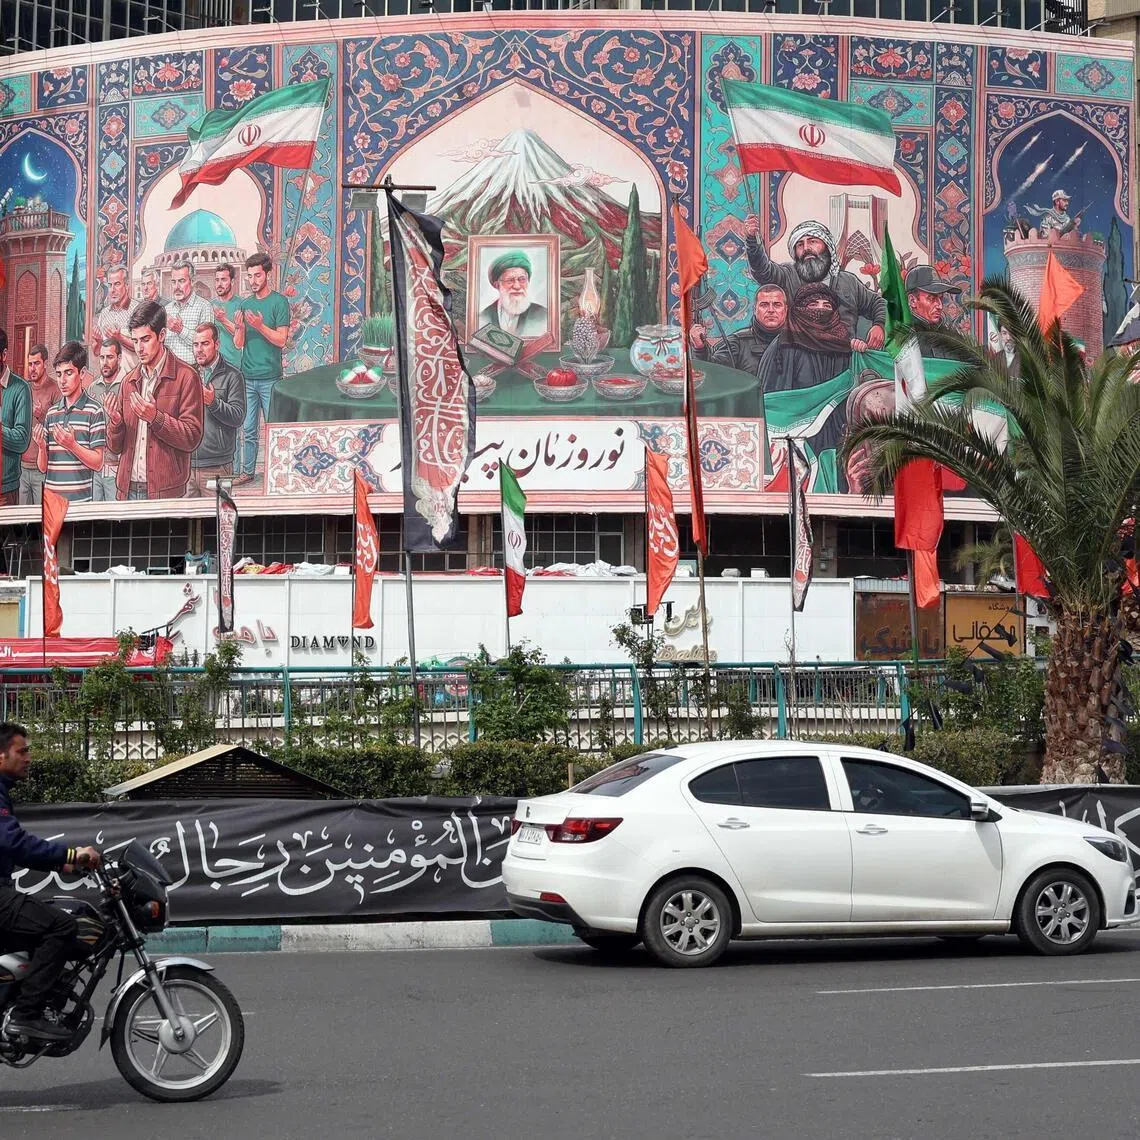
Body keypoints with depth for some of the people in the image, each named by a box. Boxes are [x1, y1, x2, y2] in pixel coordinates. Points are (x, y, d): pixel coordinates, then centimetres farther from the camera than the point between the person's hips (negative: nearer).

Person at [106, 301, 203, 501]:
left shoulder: (185, 377, -3)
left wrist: (155, 418, -19)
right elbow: (116, 446, 14)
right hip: (128, 490, 5)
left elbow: (192, 438, -8)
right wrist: (115, 421, -7)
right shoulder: (129, 381, 15)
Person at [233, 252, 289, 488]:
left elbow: (281, 340, -8)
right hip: (248, 377, 5)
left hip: (270, 377, -5)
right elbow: (239, 343, 9)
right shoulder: (245, 304, 12)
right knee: (248, 429, 8)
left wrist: (260, 326, -21)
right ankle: (247, 471, 15)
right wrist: (239, 327, -11)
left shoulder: (278, 302, -3)